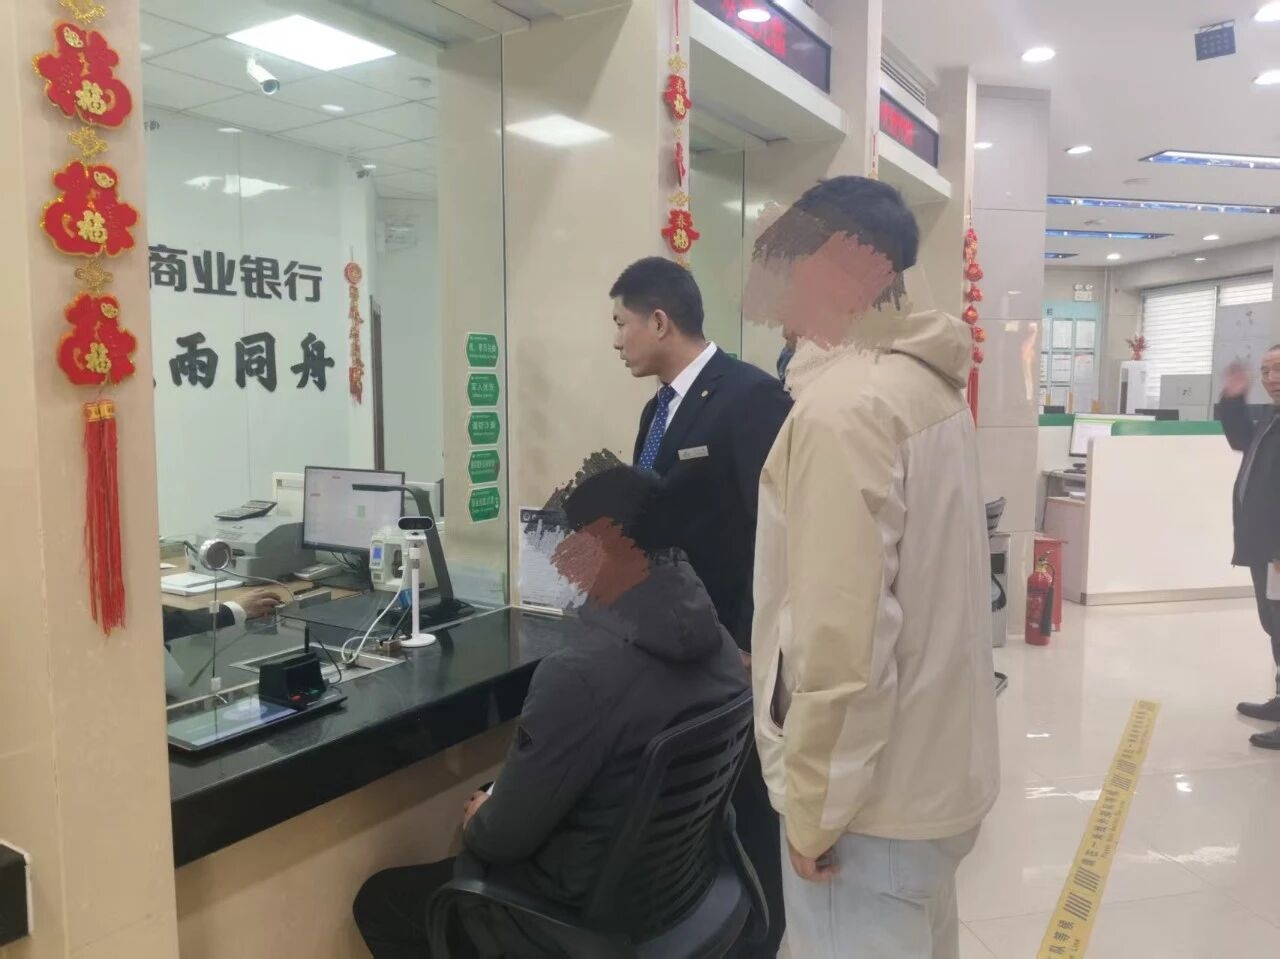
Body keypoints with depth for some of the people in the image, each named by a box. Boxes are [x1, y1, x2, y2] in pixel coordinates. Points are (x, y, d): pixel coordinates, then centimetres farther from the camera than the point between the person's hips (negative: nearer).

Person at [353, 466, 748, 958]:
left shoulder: (584, 672, -32)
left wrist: (476, 821, 1)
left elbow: (506, 835, -20)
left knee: (379, 900, 11)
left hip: (591, 904, -7)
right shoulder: (717, 640, -8)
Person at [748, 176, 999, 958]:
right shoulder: (929, 385, 6)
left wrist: (812, 808, -16)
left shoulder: (841, 407, -23)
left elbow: (842, 639, -27)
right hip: (937, 769, 9)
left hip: (875, 793, -9)